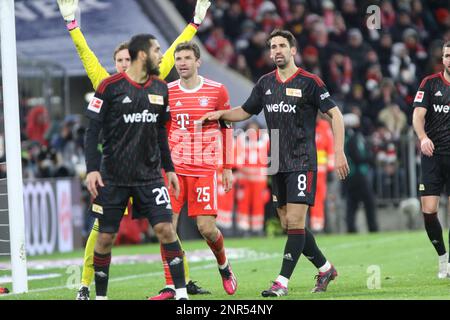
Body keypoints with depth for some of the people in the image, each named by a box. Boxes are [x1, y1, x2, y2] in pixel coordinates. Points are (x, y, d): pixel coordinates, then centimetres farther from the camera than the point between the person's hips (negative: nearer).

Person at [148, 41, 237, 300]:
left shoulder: (217, 91, 2)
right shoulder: (166, 92, 5)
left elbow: (226, 130, 10)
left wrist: (227, 168, 8)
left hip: (205, 169, -2)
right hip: (173, 168, 2)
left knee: (207, 228, -7)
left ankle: (224, 266, 24)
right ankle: (170, 287, -1)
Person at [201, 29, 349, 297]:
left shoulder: (309, 82, -7)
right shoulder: (266, 83, 10)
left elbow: (335, 114, -6)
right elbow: (245, 112, 22)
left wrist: (339, 152, -13)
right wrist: (221, 114, 3)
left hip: (302, 162, -6)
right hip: (278, 164, 7)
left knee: (295, 221, -12)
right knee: (288, 223, 9)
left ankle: (283, 282, -11)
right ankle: (325, 269, 25)